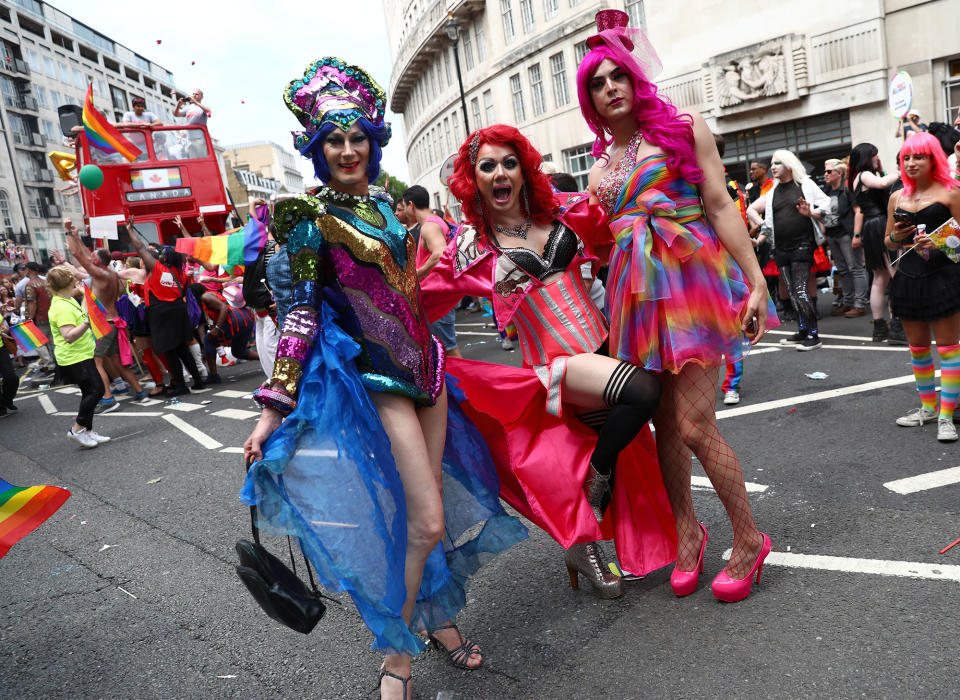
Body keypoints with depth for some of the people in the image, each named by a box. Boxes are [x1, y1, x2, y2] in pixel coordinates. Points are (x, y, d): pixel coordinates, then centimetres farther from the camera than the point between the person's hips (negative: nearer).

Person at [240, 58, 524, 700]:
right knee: (427, 522, -8)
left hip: (422, 361, 6)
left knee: (433, 506, 13)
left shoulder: (388, 200, 9)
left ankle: (436, 613, 35)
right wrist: (273, 409, -13)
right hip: (372, 372, -6)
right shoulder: (312, 217, -8)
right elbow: (302, 313, -10)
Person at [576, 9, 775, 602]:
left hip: (693, 278, -4)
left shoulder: (683, 127, 6)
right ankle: (687, 531, 26)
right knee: (664, 421, 7)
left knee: (694, 424, -10)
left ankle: (749, 538, 11)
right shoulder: (600, 168, 16)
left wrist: (757, 282, -6)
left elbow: (720, 206, 0)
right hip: (636, 293, 4)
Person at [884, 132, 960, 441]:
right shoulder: (897, 197, 12)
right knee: (918, 347, 13)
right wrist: (895, 237, -3)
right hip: (908, 277, 5)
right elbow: (889, 244, 18)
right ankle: (927, 407, 27)